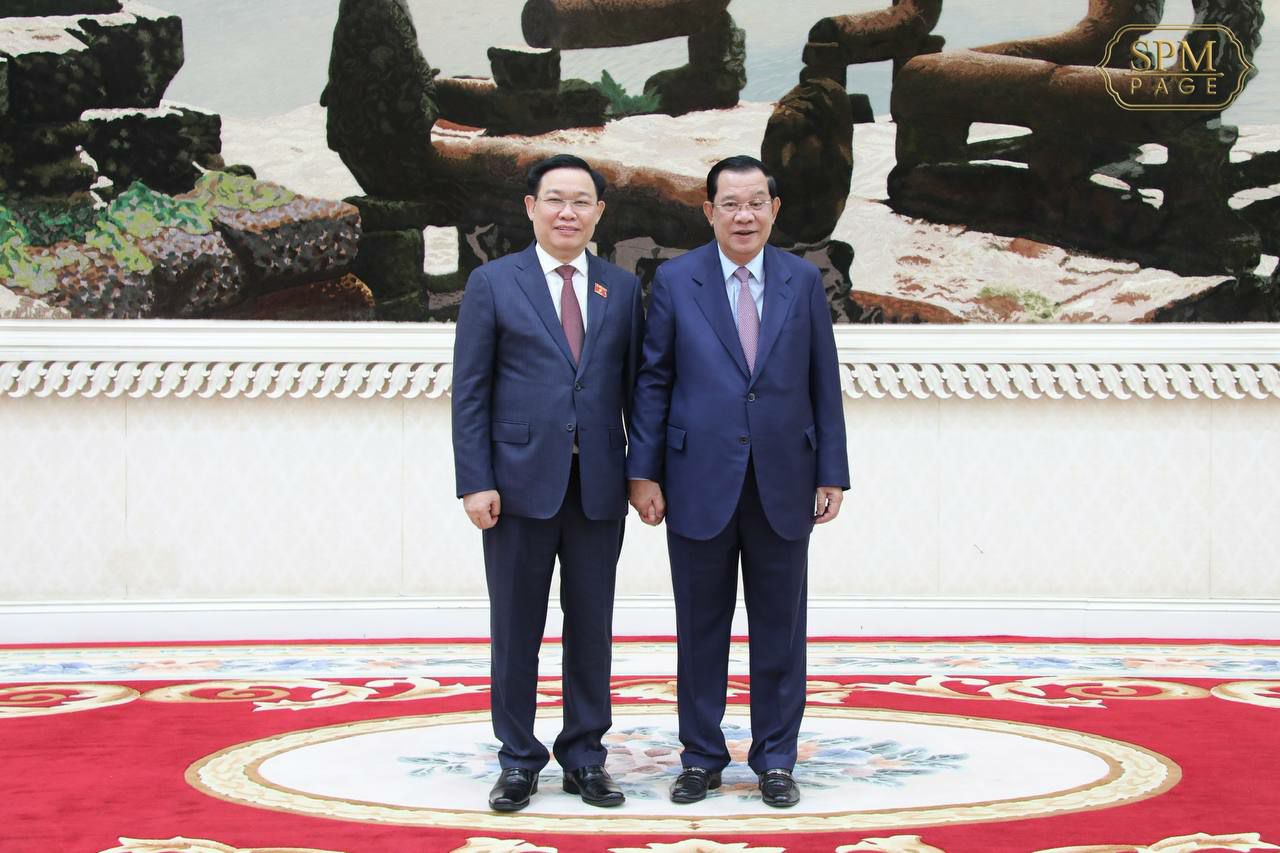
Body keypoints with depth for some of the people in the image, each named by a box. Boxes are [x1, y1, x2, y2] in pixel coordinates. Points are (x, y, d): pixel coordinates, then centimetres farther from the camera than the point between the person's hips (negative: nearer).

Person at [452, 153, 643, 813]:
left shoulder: (623, 288, 9)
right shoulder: (493, 283, 2)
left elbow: (635, 387, 9)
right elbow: (470, 391, -1)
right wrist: (475, 481, -8)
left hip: (599, 485, 2)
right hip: (521, 482, -2)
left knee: (592, 628, 8)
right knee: (516, 629, 5)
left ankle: (585, 757, 19)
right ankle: (518, 761, 16)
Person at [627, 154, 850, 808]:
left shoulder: (804, 281, 5)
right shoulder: (675, 281, 1)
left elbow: (824, 382, 6)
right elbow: (652, 382, 1)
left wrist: (832, 474, 2)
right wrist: (643, 472, -4)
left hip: (783, 483, 1)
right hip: (700, 484, -1)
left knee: (779, 629, 7)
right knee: (701, 627, 7)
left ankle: (774, 759, 19)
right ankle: (701, 757, 20)